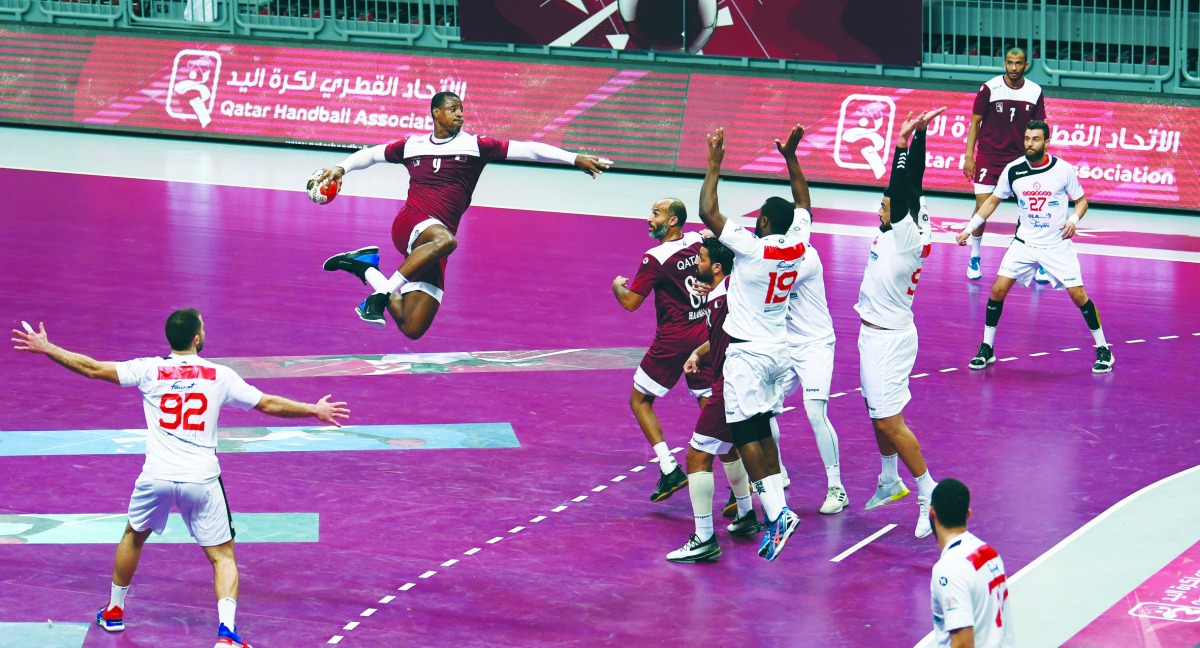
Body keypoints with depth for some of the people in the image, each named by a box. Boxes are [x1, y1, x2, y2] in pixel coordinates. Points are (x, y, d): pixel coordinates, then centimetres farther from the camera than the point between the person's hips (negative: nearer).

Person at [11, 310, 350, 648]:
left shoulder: (150, 370, 0)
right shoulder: (220, 376, 0)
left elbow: (93, 369, 3)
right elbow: (269, 404, 7)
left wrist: (45, 348, 15)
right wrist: (315, 410, 21)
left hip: (156, 477, 1)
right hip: (202, 480, -1)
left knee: (134, 536, 28)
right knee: (223, 556, 6)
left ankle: (114, 611, 40)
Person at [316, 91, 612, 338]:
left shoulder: (474, 145, 5)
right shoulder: (412, 145, 11)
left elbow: (526, 149, -2)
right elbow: (372, 154, 29)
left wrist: (574, 158, -10)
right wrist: (342, 168, 15)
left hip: (433, 246, 2)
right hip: (408, 223, -1)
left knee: (412, 329, -6)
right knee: (444, 239, -39)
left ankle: (367, 268, 17)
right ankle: (382, 293, -29)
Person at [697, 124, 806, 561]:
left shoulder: (751, 247, -19)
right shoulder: (796, 246, 0)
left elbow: (708, 212, -16)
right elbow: (802, 204, 19)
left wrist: (714, 165, -8)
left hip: (748, 353, -7)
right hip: (779, 350, 7)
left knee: (745, 435, -7)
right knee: (762, 431, 15)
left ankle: (777, 513, -19)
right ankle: (776, 512, 12)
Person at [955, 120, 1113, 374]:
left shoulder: (1064, 169, -11)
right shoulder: (1013, 170, -5)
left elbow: (1081, 200, 2)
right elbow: (993, 200, 9)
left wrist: (1073, 219, -19)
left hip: (1058, 245, -2)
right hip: (1024, 243, 2)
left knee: (1078, 294, -7)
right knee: (998, 289, -8)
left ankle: (1103, 349, 9)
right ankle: (986, 348, 7)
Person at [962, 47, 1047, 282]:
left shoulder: (1035, 92, 0)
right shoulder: (989, 88, -7)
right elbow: (975, 122, -2)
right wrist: (969, 156, -7)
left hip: (1021, 157, 2)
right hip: (989, 155, -2)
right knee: (982, 207, -5)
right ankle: (974, 258, 13)